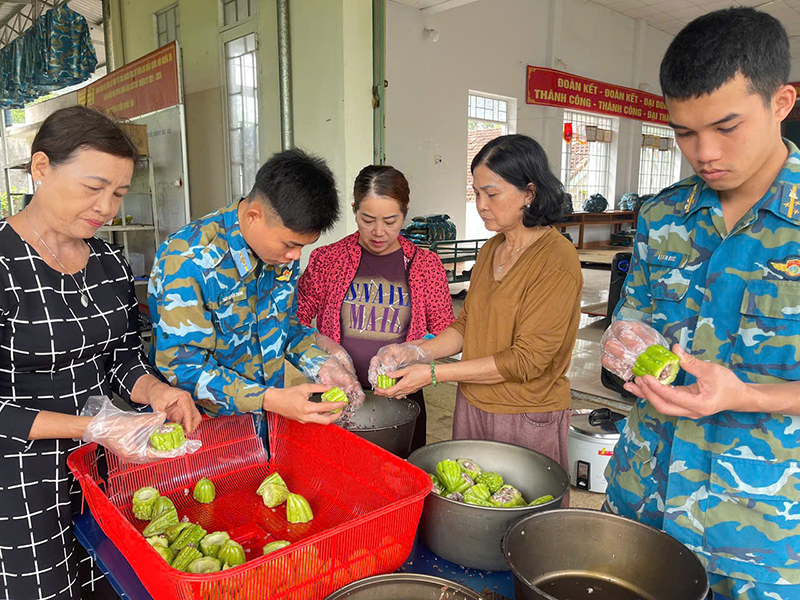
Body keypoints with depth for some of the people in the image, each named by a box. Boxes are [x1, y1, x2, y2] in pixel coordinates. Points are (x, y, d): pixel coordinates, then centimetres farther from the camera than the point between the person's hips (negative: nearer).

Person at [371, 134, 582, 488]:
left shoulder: (557, 262, -17)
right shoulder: (491, 250, 6)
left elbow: (527, 360, -20)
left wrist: (433, 374, -20)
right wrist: (416, 352, -7)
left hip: (527, 420, -6)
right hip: (472, 406, 7)